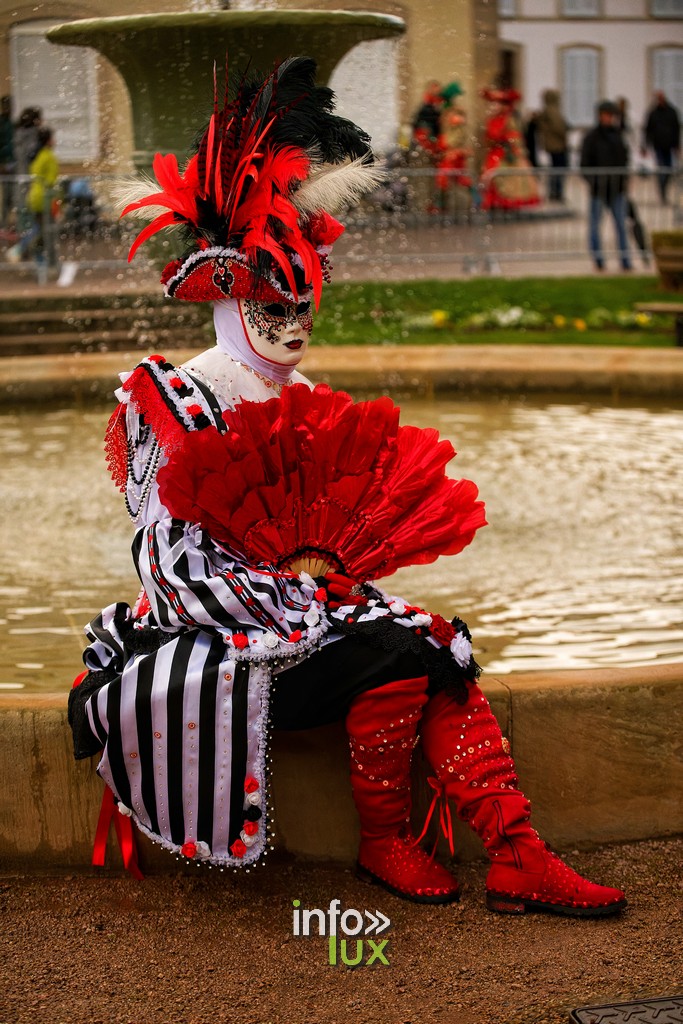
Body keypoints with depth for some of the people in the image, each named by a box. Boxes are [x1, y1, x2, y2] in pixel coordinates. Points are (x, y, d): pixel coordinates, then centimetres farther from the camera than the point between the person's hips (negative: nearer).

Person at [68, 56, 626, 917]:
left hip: (302, 600, 6)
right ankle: (382, 845, -7)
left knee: (443, 651, -18)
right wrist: (303, 619, -19)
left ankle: (518, 859, -21)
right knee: (394, 655, -25)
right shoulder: (166, 398, -6)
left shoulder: (304, 400, 14)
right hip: (214, 631, -6)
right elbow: (172, 550, -13)